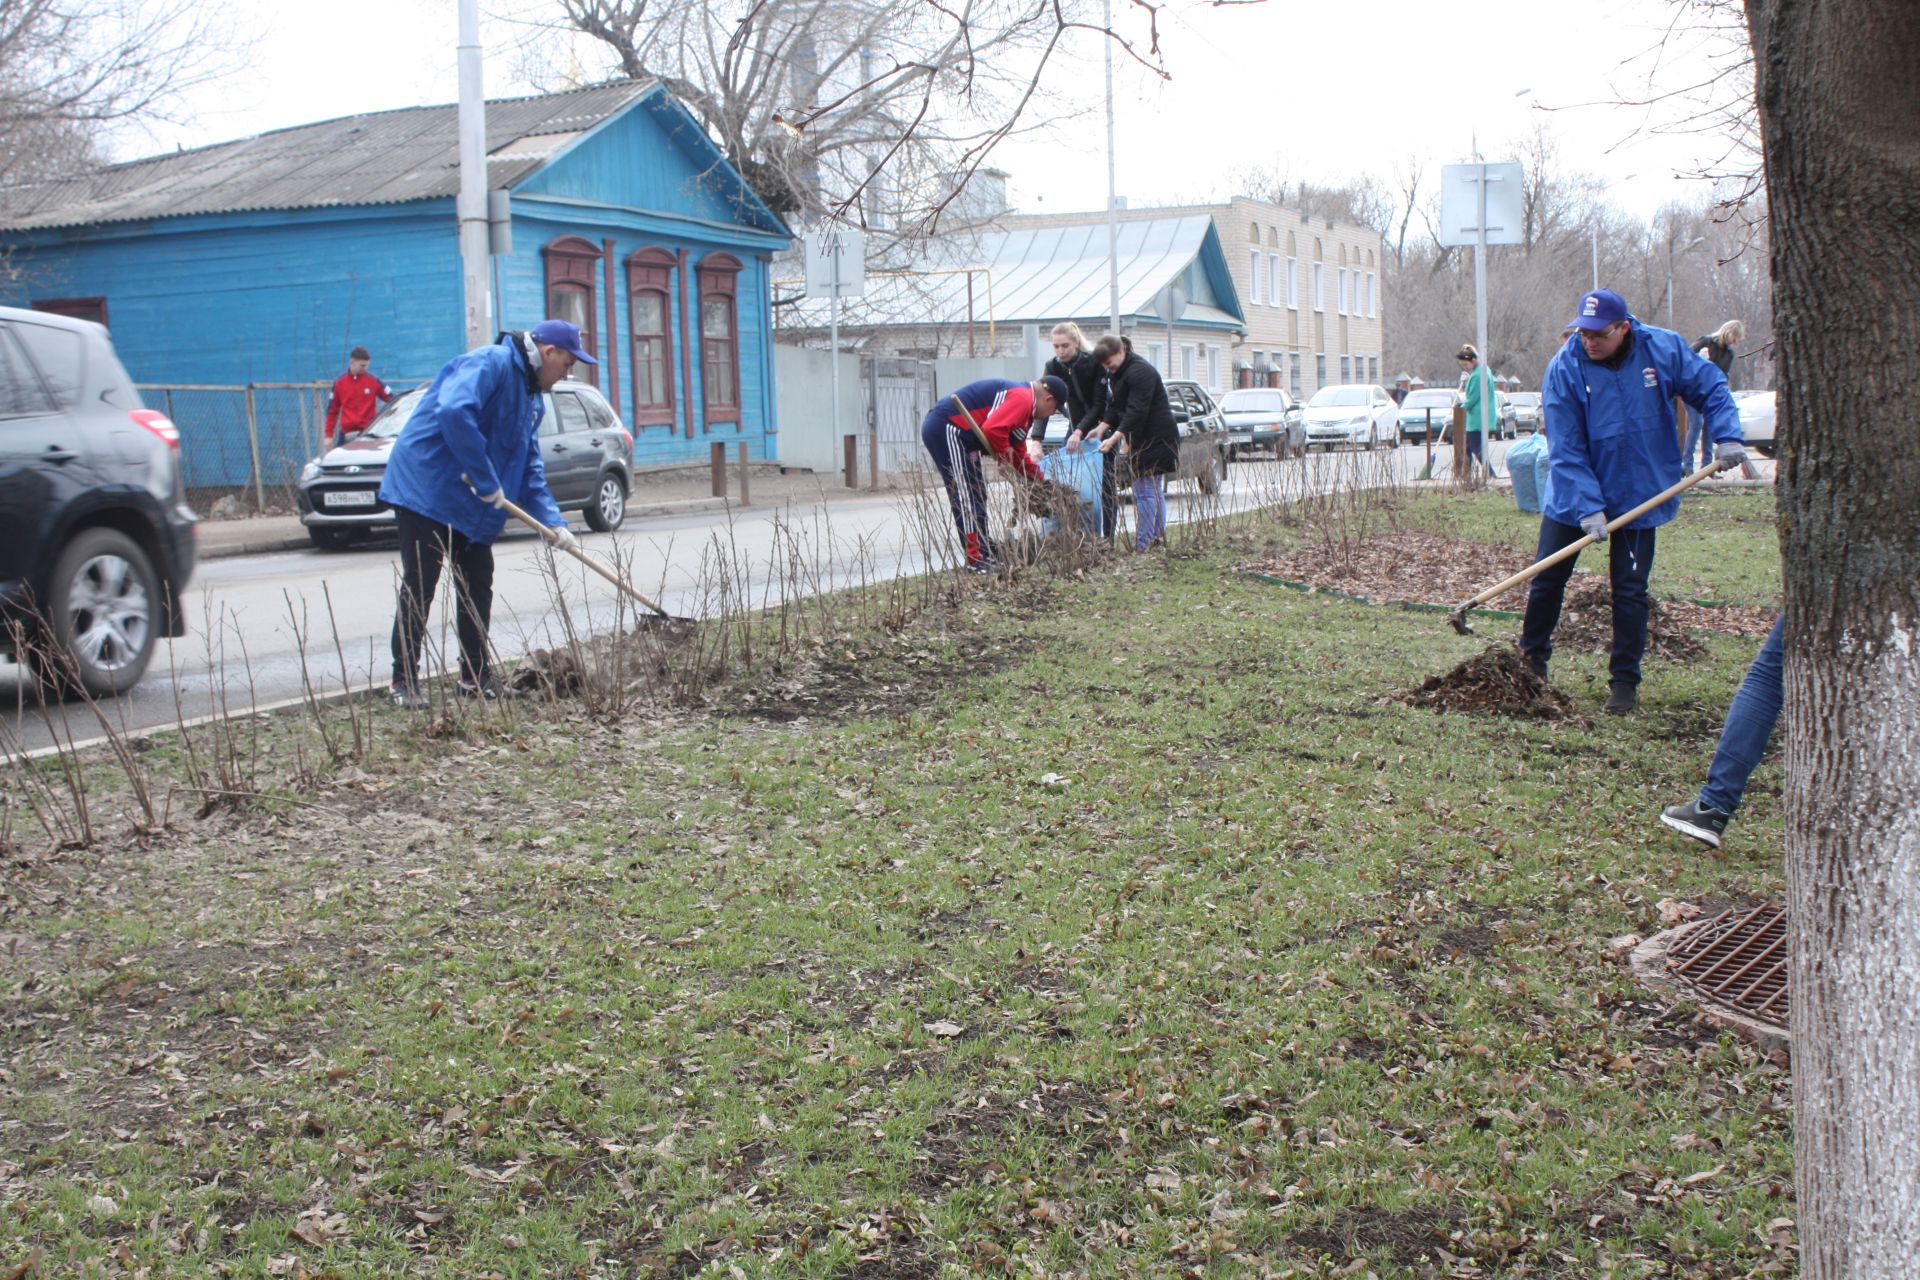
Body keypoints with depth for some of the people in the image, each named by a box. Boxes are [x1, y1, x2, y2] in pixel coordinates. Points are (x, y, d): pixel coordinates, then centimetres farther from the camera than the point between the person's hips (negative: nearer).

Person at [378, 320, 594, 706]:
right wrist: (486, 482, -28)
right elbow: (454, 412, -33)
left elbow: (529, 469, 18)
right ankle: (404, 681, 0)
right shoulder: (490, 364, -16)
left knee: (477, 588, 13)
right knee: (418, 589, -6)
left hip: (471, 506, 10)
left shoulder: (532, 398, 15)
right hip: (426, 490, -10)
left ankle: (475, 675, 22)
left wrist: (553, 522, 4)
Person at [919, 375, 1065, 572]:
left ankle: (984, 553, 22)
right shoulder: (1022, 398, -15)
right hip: (946, 429, -11)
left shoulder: (1022, 400, 19)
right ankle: (977, 561, -10)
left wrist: (1041, 480, 22)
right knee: (966, 496, -10)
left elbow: (1018, 454, 26)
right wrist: (1004, 451, -11)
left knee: (976, 495, 16)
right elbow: (992, 429, -29)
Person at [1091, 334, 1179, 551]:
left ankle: (1142, 544, -11)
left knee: (1145, 490, -11)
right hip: (1141, 439, 10)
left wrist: (1114, 438, -29)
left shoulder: (1140, 372, -19)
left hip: (1156, 439, -10)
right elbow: (1114, 407, 14)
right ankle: (1158, 537, 19)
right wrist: (1101, 429, -3)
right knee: (1154, 490, 13)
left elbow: (1136, 411, -25)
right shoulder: (1116, 374, 14)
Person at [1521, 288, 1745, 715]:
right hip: (1572, 496, -1)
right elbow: (1564, 450, -18)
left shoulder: (1663, 349, -11)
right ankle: (1531, 665, 26)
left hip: (1637, 496, 1)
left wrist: (1727, 436, -12)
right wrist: (1587, 507, -25)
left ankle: (1624, 682, 15)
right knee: (1546, 581, 6)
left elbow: (1710, 388, 3)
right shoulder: (1564, 368, -17)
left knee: (1630, 590, 4)